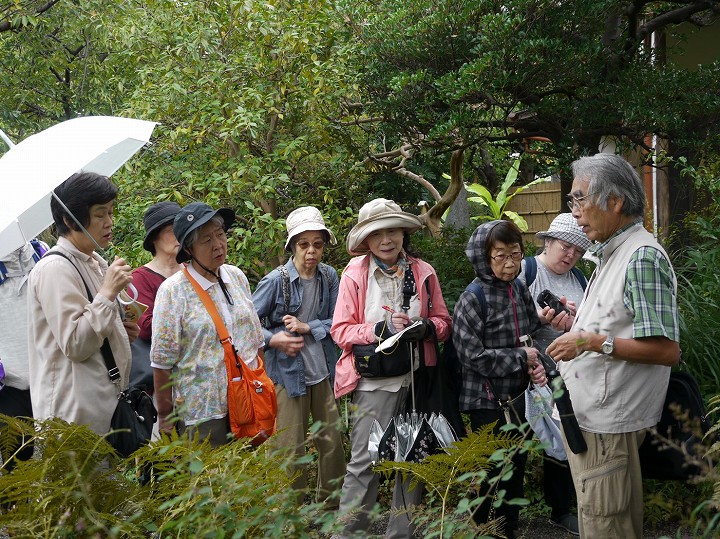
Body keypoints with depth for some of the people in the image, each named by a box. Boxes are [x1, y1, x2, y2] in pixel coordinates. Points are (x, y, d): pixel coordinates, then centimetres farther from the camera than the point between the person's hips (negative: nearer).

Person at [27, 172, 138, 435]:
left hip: (106, 402, 9)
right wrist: (108, 293, -20)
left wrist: (123, 332, 7)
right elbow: (74, 345, -19)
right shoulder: (55, 269, -14)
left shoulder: (96, 264, 13)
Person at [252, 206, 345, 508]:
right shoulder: (276, 280, -12)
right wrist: (273, 339, -19)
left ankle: (332, 503, 32)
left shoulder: (329, 276, -1)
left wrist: (307, 328, -14)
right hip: (288, 371, -4)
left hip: (323, 369, 4)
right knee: (289, 448, 2)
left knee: (332, 438, 13)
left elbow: (337, 322, 0)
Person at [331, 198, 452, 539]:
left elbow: (443, 322, 8)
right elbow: (341, 330, -6)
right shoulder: (354, 274, -5)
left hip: (417, 380, 3)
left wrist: (425, 328, -14)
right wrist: (382, 328, -19)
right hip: (374, 382, -3)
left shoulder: (423, 272, 3)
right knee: (364, 462, -3)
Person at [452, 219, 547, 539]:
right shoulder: (472, 300, -16)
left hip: (518, 397, 7)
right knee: (493, 476, 3)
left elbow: (533, 336, 14)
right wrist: (520, 358, -16)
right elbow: (473, 355, -20)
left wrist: (537, 366, -6)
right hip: (488, 401, -7)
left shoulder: (520, 291, 4)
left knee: (516, 468, 17)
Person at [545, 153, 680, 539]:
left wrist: (592, 342, -23)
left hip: (608, 424, -10)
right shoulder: (612, 254, 15)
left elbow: (666, 349, -22)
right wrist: (575, 324, 10)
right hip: (591, 417, 10)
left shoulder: (642, 256, -16)